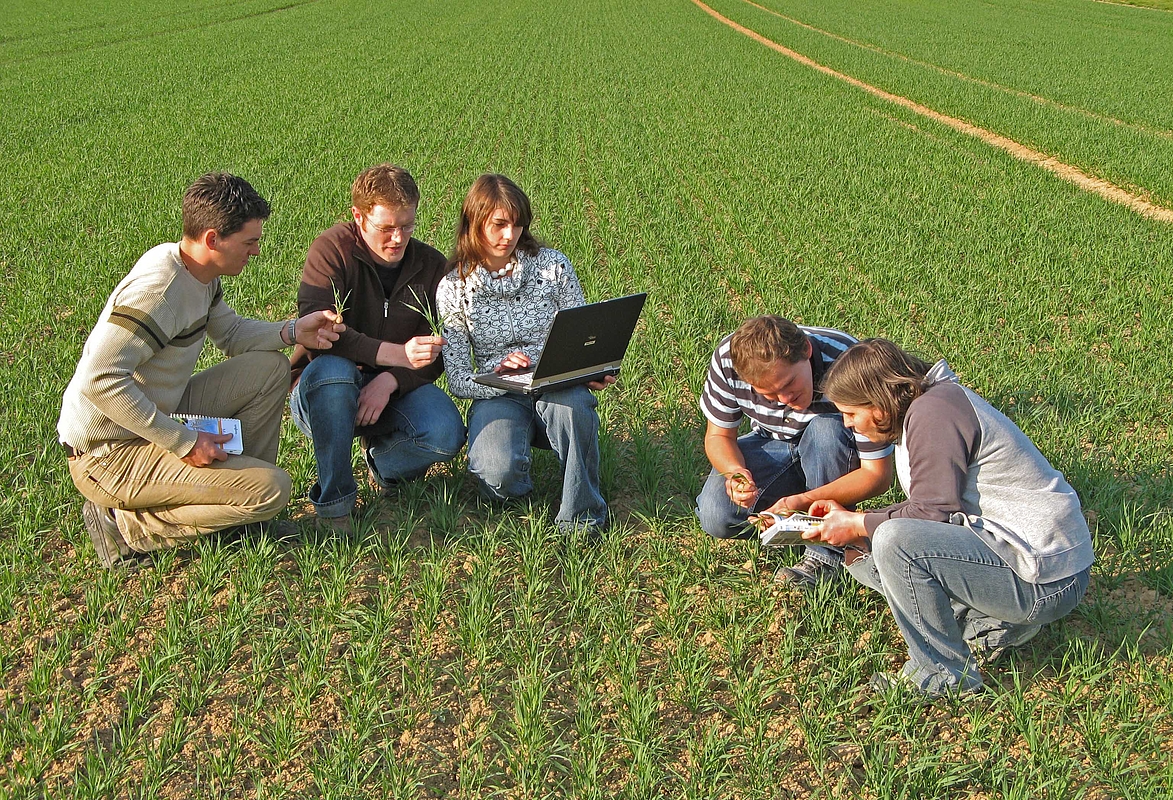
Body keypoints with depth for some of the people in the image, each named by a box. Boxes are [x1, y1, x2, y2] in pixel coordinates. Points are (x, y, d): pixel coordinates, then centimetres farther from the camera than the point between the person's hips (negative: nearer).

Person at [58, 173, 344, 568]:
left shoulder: (195, 270, 3)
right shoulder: (158, 289, -26)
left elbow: (231, 333, 20)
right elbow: (99, 382, -32)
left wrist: (292, 331, 0)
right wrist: (184, 442, -28)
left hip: (160, 418, 9)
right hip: (108, 456, -9)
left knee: (271, 368, 6)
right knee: (271, 490, -18)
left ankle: (236, 482, 11)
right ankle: (127, 524, -7)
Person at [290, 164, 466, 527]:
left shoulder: (431, 265, -1)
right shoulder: (333, 249, -12)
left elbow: (436, 355, -4)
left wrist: (390, 381, -25)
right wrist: (397, 353, -38)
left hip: (396, 388, 3)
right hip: (322, 389, -3)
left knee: (447, 433, -27)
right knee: (332, 369, -40)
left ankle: (380, 460, 9)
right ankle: (334, 504, -24)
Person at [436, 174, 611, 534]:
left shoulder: (553, 265, -1)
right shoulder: (454, 288, -3)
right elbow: (458, 381, -5)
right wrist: (497, 370, -26)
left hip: (557, 388, 1)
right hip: (497, 396, -1)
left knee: (573, 404, -38)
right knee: (499, 475, -33)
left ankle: (582, 517, -18)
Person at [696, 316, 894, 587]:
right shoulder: (727, 359, -25)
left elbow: (879, 474, -30)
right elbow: (718, 435, -10)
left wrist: (804, 501, -43)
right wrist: (735, 471, -33)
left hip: (842, 455, -2)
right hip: (770, 446, 2)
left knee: (825, 427, -36)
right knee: (716, 518, -22)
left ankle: (828, 551, -21)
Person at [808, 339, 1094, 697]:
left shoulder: (932, 412, -18)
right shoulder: (937, 401, 12)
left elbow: (932, 514, -20)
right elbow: (930, 508, 15)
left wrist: (858, 525, -7)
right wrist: (849, 520, 10)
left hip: (1046, 582, -11)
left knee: (895, 541, -29)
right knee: (862, 554, 9)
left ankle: (943, 674, -12)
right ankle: (988, 624, 8)